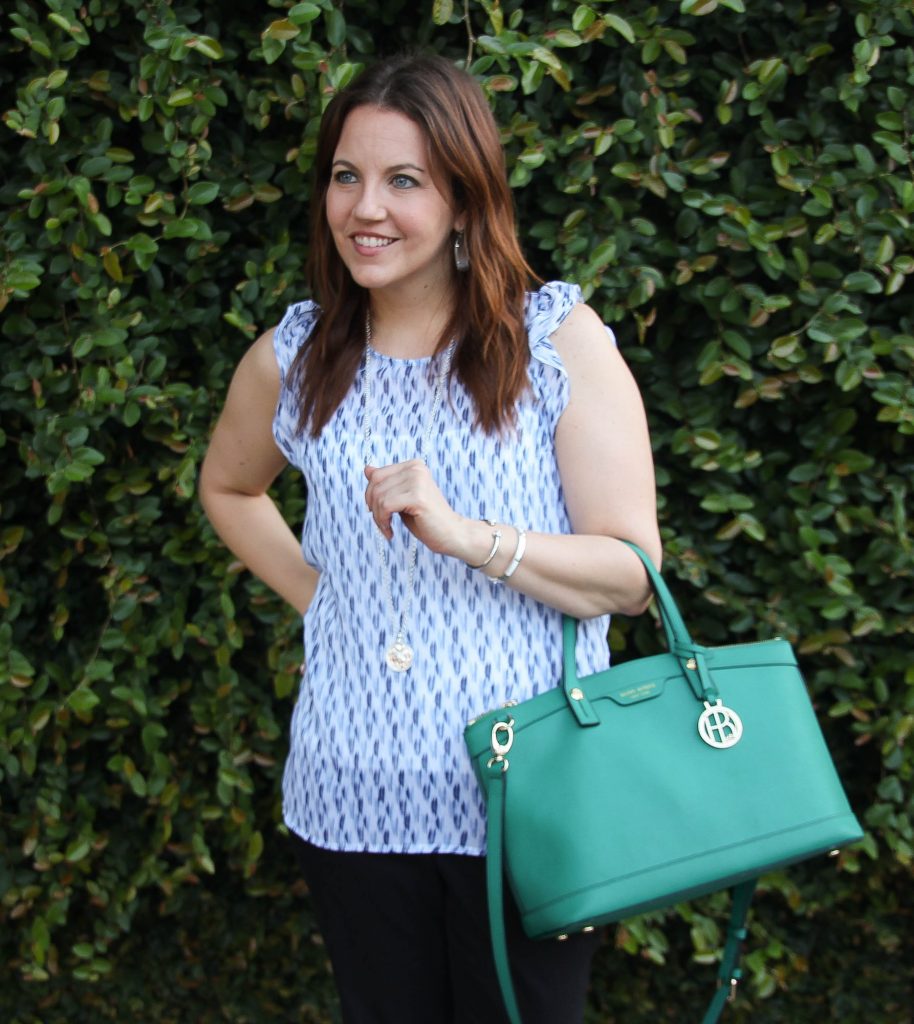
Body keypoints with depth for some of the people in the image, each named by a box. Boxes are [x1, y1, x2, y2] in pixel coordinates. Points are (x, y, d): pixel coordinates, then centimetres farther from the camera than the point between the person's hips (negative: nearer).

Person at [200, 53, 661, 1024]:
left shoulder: (561, 340, -7)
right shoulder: (291, 357, 3)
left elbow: (631, 574, -10)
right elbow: (227, 487, 24)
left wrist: (465, 536, -25)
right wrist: (314, 594, 9)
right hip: (353, 797, 3)